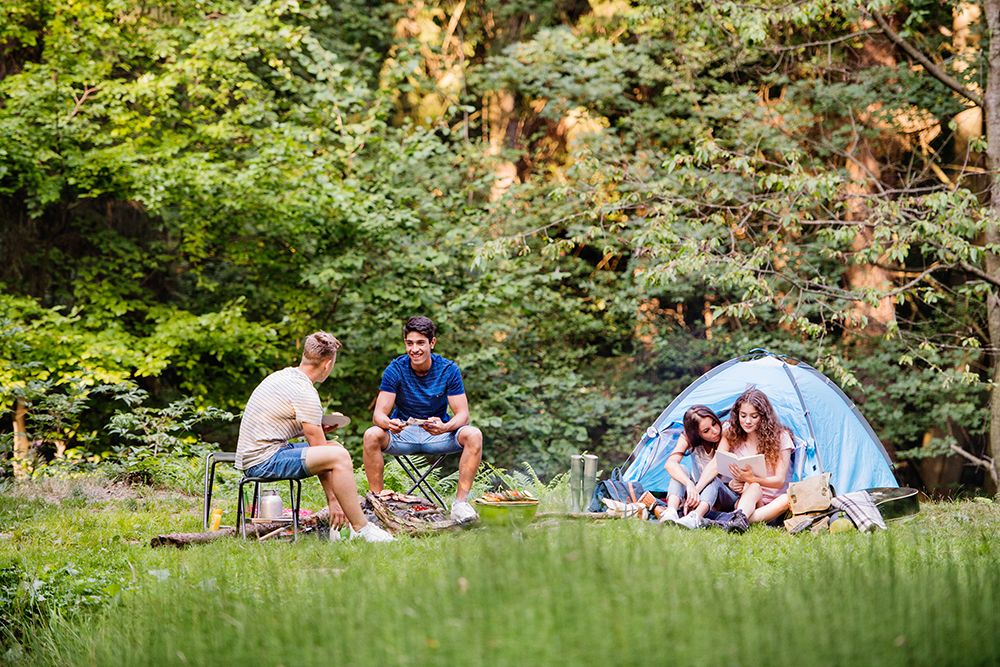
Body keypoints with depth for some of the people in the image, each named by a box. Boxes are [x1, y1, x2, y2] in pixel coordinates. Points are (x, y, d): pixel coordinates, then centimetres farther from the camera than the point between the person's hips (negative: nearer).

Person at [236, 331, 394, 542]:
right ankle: (361, 529, -16)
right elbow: (318, 450, -13)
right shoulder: (306, 394, -16)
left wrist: (317, 430, 15)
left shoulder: (282, 375, 12)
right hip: (263, 462, -10)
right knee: (338, 456, -23)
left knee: (335, 446, 18)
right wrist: (332, 500, -7)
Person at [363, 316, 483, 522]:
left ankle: (461, 502, -24)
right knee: (372, 435, -31)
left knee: (473, 435, -28)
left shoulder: (449, 370, -10)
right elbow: (379, 414, -15)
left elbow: (462, 414, -13)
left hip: (438, 435, 0)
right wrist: (389, 424, -42)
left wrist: (445, 427, -38)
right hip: (402, 433, 0)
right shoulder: (395, 370, -11)